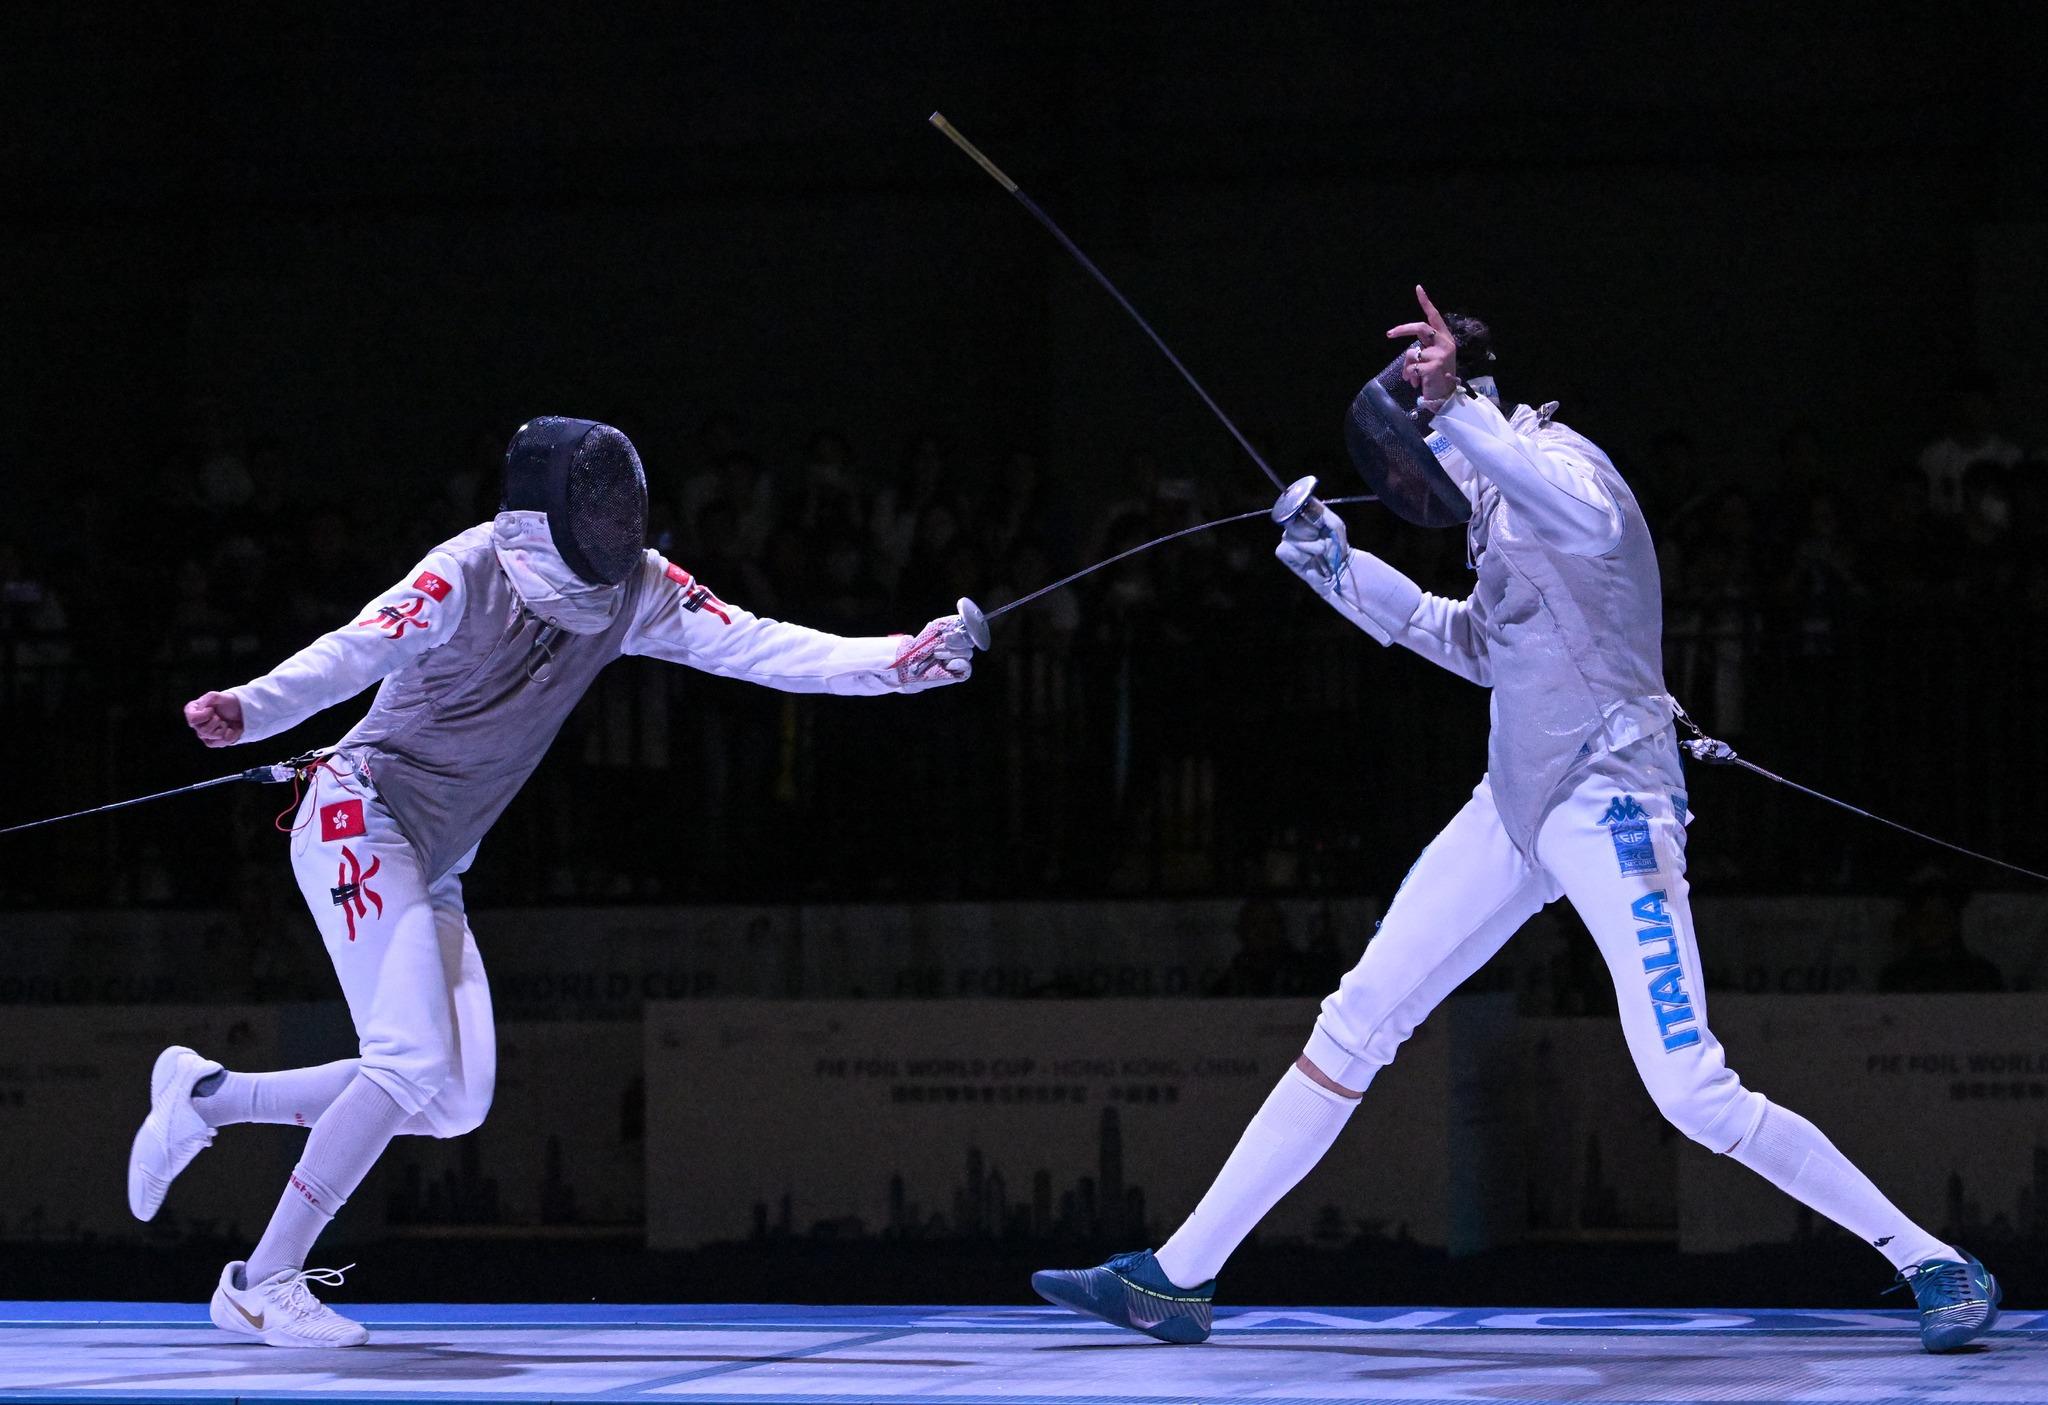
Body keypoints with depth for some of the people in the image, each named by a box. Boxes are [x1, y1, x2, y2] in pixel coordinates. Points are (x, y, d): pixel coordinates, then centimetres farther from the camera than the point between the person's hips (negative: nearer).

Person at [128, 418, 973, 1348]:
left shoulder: (634, 587, 0)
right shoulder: (471, 573, -19)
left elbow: (748, 645, -7)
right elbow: (355, 652, -28)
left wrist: (888, 662, -20)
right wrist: (249, 711, -46)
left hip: (430, 869, 8)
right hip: (361, 825, -8)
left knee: (451, 1100, 3)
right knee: (416, 1068, -18)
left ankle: (205, 1096, 17)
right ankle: (262, 1283, -9)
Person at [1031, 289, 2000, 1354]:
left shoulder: (1556, 460, -13)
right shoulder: (1501, 492, 13)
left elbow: (1590, 523, -39)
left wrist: (1456, 409, -48)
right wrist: (1342, 568, 16)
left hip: (1609, 808, -9)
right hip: (1519, 804, 9)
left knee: (1692, 1094, -13)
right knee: (1354, 1024, 5)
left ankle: (1936, 1265, -2)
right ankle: (1179, 1278, 8)